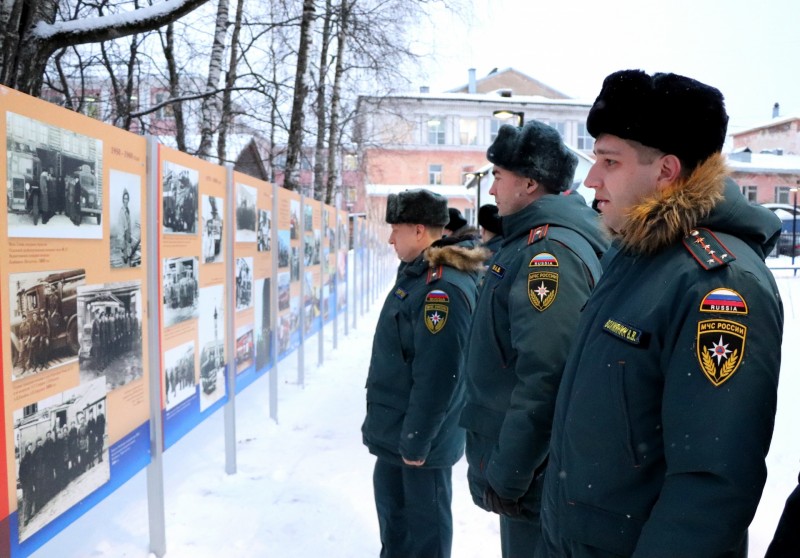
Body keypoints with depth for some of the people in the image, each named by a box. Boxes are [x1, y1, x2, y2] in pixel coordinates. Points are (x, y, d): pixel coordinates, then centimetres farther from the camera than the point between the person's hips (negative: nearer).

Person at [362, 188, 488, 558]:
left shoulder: (443, 288, -25)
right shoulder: (417, 275, 8)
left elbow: (437, 376, -27)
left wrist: (416, 441, -21)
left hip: (419, 438, -10)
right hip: (396, 432, 10)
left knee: (424, 521, 8)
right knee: (392, 504, 23)